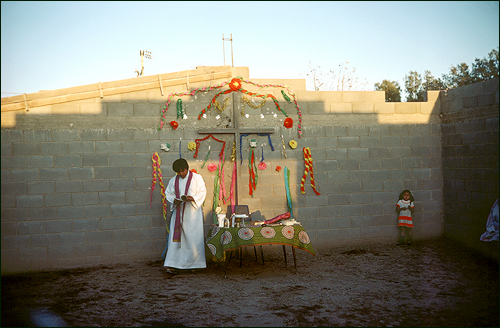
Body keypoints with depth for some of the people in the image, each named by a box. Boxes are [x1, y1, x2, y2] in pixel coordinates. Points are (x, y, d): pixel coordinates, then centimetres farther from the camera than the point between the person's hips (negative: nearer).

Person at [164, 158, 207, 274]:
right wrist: (174, 200, -9)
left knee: (193, 238, -2)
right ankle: (172, 265, -6)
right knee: (175, 237, -4)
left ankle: (194, 263, 9)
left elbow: (202, 192, -3)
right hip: (178, 212, 2)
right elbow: (168, 193, 12)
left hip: (193, 212, -2)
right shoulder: (173, 180, 11)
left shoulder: (197, 178, 1)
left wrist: (192, 198, -20)